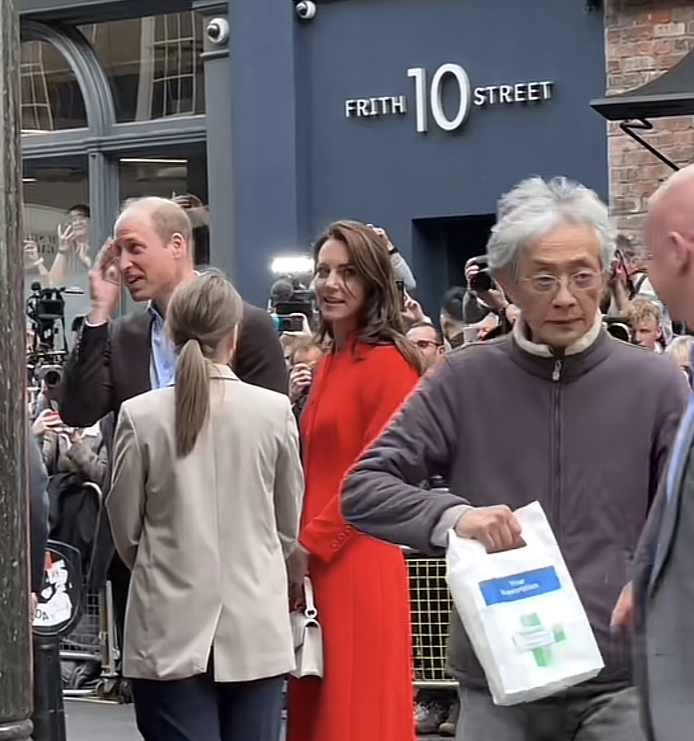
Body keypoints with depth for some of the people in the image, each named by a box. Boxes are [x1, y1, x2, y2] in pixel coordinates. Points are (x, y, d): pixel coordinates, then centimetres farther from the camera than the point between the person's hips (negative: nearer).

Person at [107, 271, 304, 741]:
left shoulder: (141, 416, -8)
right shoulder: (274, 410, -5)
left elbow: (125, 527, 2)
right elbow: (290, 523, 7)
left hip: (171, 627, -1)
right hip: (256, 626, 1)